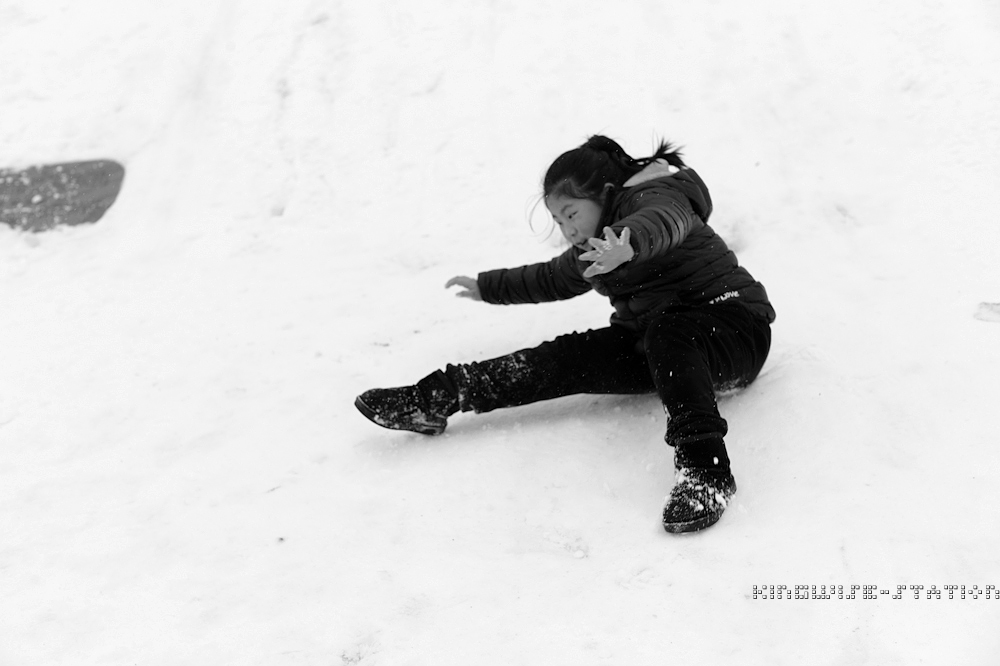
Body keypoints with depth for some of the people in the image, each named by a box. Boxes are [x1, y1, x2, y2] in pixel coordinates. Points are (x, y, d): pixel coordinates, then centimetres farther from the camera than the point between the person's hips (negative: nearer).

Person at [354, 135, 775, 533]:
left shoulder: (653, 196, -13)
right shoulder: (593, 249, 14)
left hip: (731, 325, -7)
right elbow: (554, 279, 33)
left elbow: (665, 221, -39)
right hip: (651, 339, 7)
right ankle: (437, 398, -19)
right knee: (570, 358, -12)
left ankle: (703, 469, -52)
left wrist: (629, 243, -62)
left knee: (664, 333, -40)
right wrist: (488, 287, 38)